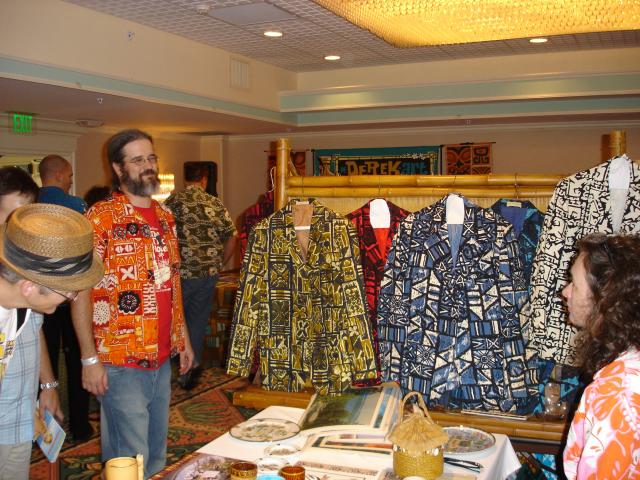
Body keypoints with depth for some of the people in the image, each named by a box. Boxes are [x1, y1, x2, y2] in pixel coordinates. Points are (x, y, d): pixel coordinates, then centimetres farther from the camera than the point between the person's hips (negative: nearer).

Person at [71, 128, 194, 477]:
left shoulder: (165, 217, 9)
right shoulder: (101, 217, -12)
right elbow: (81, 290, -14)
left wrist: (183, 338, 16)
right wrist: (90, 358, -16)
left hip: (163, 359, 7)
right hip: (120, 365, -7)